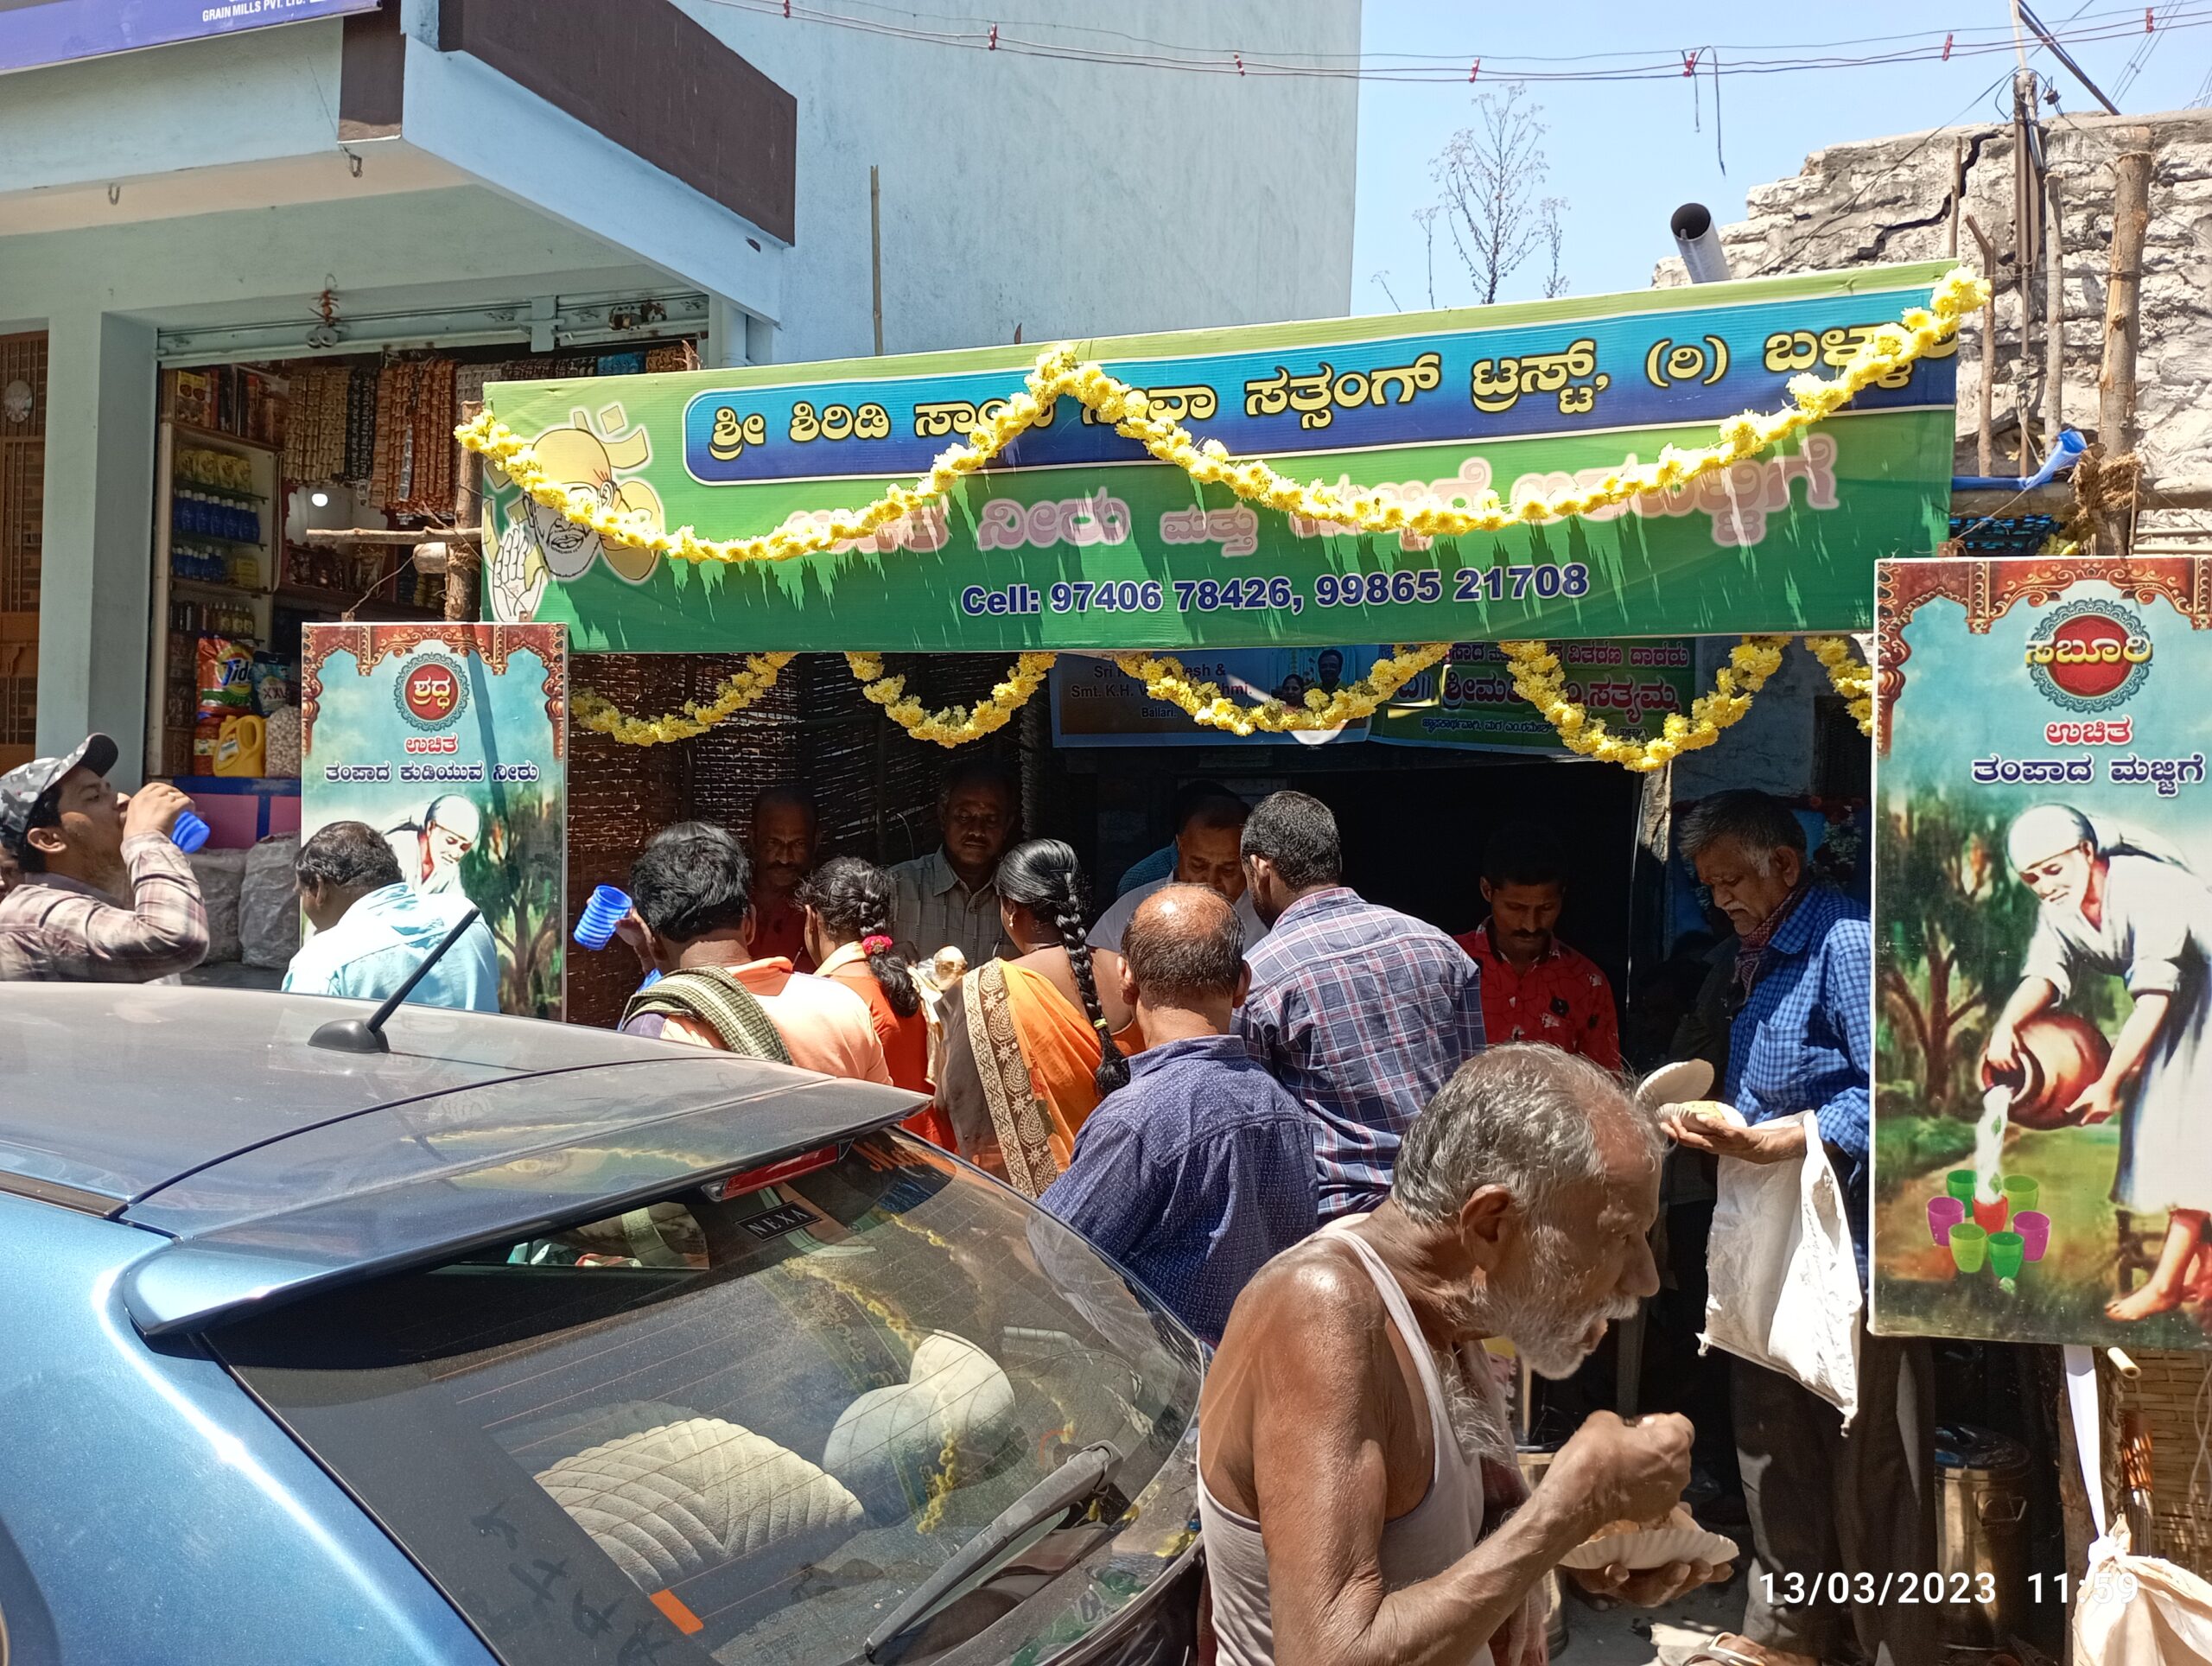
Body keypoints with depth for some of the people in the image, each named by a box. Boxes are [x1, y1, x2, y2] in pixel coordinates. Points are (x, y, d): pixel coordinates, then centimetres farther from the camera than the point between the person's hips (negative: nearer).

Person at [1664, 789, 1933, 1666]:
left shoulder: (1849, 943, -16)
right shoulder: (1757, 959, 14)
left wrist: (1772, 1140, -25)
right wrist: (1715, 1128, 5)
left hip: (1852, 1247, -10)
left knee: (1869, 1467, 2)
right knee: (1773, 1446, 18)